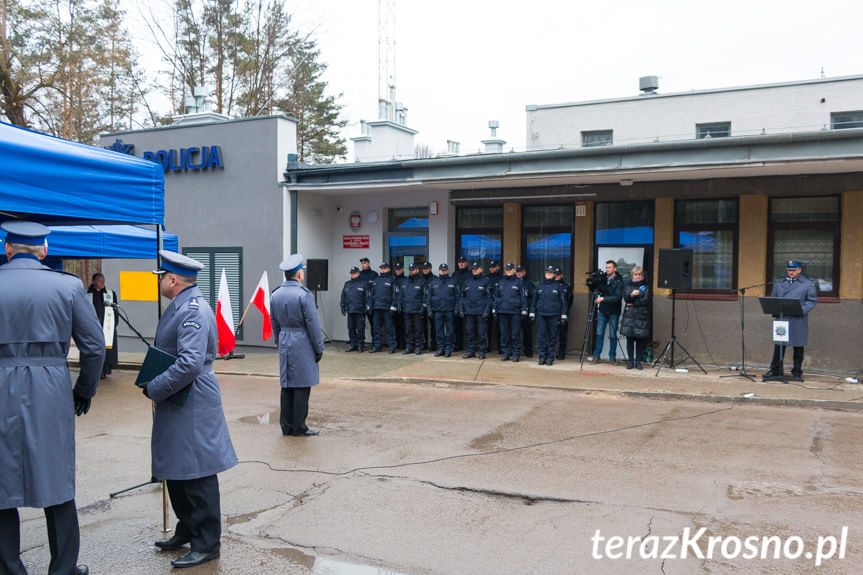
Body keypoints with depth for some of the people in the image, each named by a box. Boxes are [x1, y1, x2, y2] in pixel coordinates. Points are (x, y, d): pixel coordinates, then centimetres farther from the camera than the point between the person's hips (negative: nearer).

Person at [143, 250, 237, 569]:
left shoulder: (193, 311, -20)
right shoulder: (180, 307, 13)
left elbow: (189, 364, -28)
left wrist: (153, 389, -17)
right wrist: (153, 384, 10)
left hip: (192, 409, -11)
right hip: (176, 404, 11)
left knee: (197, 476, -1)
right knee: (175, 471, 19)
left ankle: (206, 545, 12)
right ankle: (187, 531, 35)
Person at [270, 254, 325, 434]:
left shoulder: (276, 294, 7)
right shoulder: (304, 294, -14)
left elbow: (274, 323, 14)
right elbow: (313, 324, -13)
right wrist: (319, 348, -5)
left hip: (284, 343, 7)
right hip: (302, 344, -7)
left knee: (287, 385, 12)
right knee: (302, 386, 0)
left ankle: (286, 426, 18)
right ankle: (299, 428, 5)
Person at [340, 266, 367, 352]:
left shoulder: (364, 284, 0)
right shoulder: (347, 284, 16)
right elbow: (343, 296, 18)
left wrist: (367, 308, -10)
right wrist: (343, 307, 12)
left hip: (360, 310, -5)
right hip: (350, 310, 5)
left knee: (360, 328, -2)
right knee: (351, 328, 8)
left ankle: (360, 344, 6)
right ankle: (352, 344, 16)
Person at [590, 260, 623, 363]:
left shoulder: (619, 281, -8)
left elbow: (617, 297, -17)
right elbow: (598, 290, 14)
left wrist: (603, 299, -25)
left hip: (613, 312, -3)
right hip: (602, 311, 3)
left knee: (613, 335, 3)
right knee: (599, 333, 2)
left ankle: (612, 356, 14)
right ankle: (596, 355, 9)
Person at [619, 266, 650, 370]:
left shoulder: (646, 286, 7)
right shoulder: (628, 285, 12)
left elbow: (646, 300, -5)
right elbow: (626, 298, -3)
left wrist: (633, 304, -7)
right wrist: (632, 294, -23)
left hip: (642, 316, -1)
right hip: (629, 316, 1)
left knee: (640, 340, -1)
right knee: (629, 339, 0)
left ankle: (638, 361, 8)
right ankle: (630, 361, 7)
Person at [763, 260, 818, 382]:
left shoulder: (808, 284, 5)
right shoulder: (778, 283, 15)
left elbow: (812, 301, 1)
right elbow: (773, 299, 17)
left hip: (798, 321, -3)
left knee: (798, 347, 4)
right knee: (778, 345, 4)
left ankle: (797, 373, 13)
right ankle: (775, 371, 11)